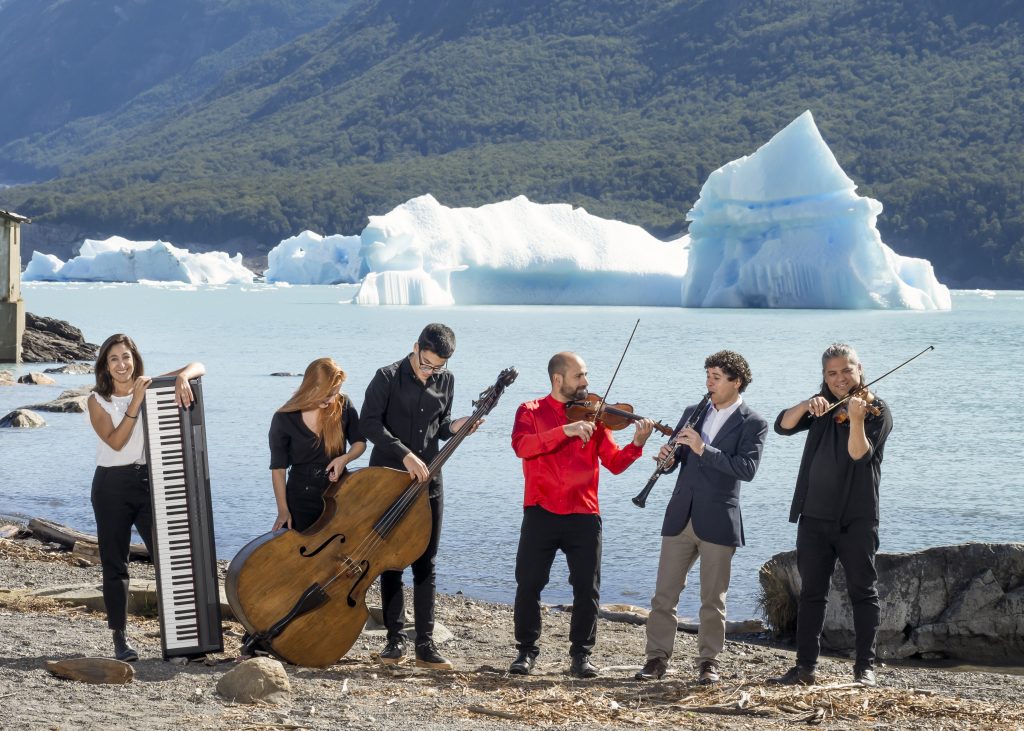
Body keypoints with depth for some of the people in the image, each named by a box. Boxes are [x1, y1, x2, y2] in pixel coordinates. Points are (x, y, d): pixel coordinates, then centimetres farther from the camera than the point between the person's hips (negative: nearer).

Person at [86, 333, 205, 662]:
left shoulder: (151, 388, 4)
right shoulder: (98, 400, 0)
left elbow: (198, 367, -2)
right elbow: (116, 441, -13)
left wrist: (182, 377, -24)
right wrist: (135, 403, -19)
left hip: (149, 479, 1)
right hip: (113, 485, -1)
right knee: (114, 564, 2)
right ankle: (120, 638, 7)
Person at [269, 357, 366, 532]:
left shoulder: (343, 406, -7)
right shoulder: (284, 419, -11)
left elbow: (359, 442, 8)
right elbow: (278, 468, -6)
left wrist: (345, 458, -14)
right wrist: (283, 510, -9)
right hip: (301, 499, -1)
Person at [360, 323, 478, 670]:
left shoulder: (446, 381, 5)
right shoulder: (388, 378, -9)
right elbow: (370, 423, -14)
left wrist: (454, 427, -7)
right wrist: (405, 454, -21)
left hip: (428, 481, 3)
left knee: (426, 563, 2)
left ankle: (425, 644, 4)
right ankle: (395, 638, 9)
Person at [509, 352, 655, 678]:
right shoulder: (531, 411, 4)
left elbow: (614, 463, 3)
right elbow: (522, 445, -17)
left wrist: (636, 444, -16)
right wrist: (566, 430, -26)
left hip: (583, 516, 2)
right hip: (541, 514, -2)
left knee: (587, 589, 0)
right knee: (528, 584, -1)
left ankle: (581, 654, 12)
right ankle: (526, 651, 13)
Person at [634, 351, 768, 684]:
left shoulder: (752, 424, -3)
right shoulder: (693, 413, 13)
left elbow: (747, 468, -17)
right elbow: (672, 460, 15)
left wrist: (704, 449, -23)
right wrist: (667, 457, -9)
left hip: (718, 521, -4)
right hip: (680, 516, 5)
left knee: (713, 599, 3)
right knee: (664, 593, 4)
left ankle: (708, 662, 12)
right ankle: (657, 657, 9)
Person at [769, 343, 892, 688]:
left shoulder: (877, 410, -4)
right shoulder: (822, 406, 11)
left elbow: (859, 454, -19)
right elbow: (783, 426, -2)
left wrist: (856, 419, -35)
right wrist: (807, 406, -19)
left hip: (856, 517, -5)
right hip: (815, 516, 5)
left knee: (863, 591, 0)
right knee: (811, 592, 6)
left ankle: (865, 666, 4)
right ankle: (805, 666, 10)